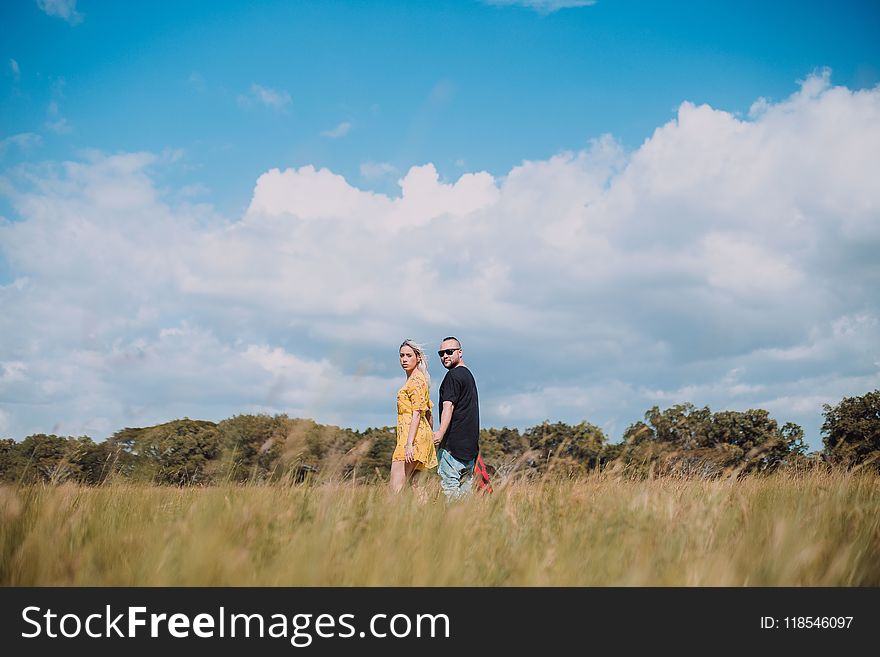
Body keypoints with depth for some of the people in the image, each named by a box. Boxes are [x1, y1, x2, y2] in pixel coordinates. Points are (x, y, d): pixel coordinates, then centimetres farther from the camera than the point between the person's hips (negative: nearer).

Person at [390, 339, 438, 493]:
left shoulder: (416, 380, -10)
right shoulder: (419, 379, 20)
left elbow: (416, 413, -18)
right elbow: (428, 413, 24)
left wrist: (409, 443, -23)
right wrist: (431, 439, 26)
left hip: (413, 434, -10)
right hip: (423, 434, 10)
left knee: (396, 489, -14)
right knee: (414, 484, 6)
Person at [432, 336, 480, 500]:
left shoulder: (453, 375, -11)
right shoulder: (468, 374, 20)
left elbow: (448, 407, -22)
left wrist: (440, 433, -32)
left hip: (454, 442, -10)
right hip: (470, 443, 10)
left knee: (448, 484, -10)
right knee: (465, 483, 11)